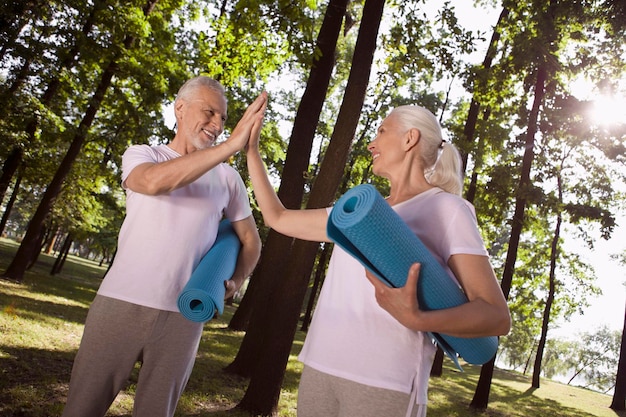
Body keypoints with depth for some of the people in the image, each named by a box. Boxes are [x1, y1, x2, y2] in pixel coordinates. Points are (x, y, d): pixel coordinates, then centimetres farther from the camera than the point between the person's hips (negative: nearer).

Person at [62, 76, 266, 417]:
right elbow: (154, 181, -22)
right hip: (122, 303, -1)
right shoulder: (141, 155, 4)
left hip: (182, 315, 1)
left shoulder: (228, 177, 8)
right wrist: (232, 145, -26)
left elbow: (250, 239, 17)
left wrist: (234, 281, -1)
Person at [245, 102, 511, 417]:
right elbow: (277, 218, 21)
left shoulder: (447, 209, -3)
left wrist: (417, 319, -27)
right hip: (319, 368, 6)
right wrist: (251, 149, 20)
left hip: (384, 381, -5)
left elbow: (497, 316, -10)